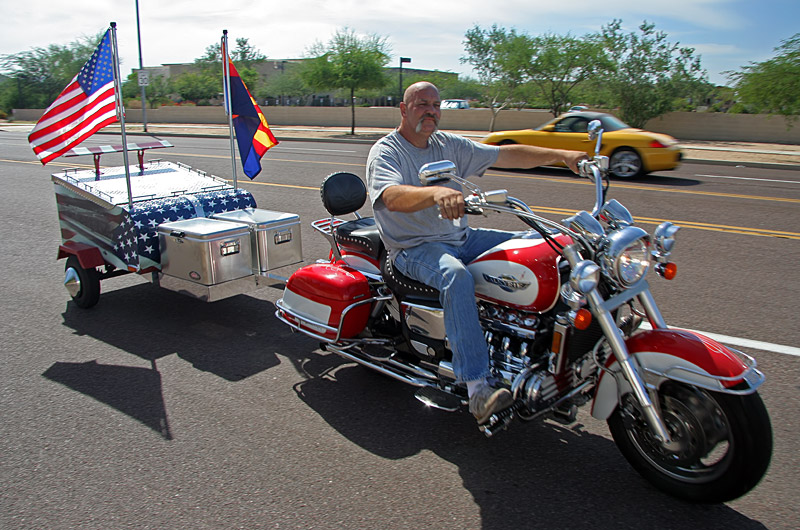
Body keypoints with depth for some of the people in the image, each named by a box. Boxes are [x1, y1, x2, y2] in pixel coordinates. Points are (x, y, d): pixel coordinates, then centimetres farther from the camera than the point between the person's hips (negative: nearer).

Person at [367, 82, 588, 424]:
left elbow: (506, 155, 8)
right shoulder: (385, 151, -7)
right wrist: (437, 192, -49)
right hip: (414, 247, -7)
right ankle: (476, 386, -39)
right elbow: (393, 198, -29)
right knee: (456, 277, -39)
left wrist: (562, 155, -4)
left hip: (460, 237, 7)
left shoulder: (450, 145, 12)